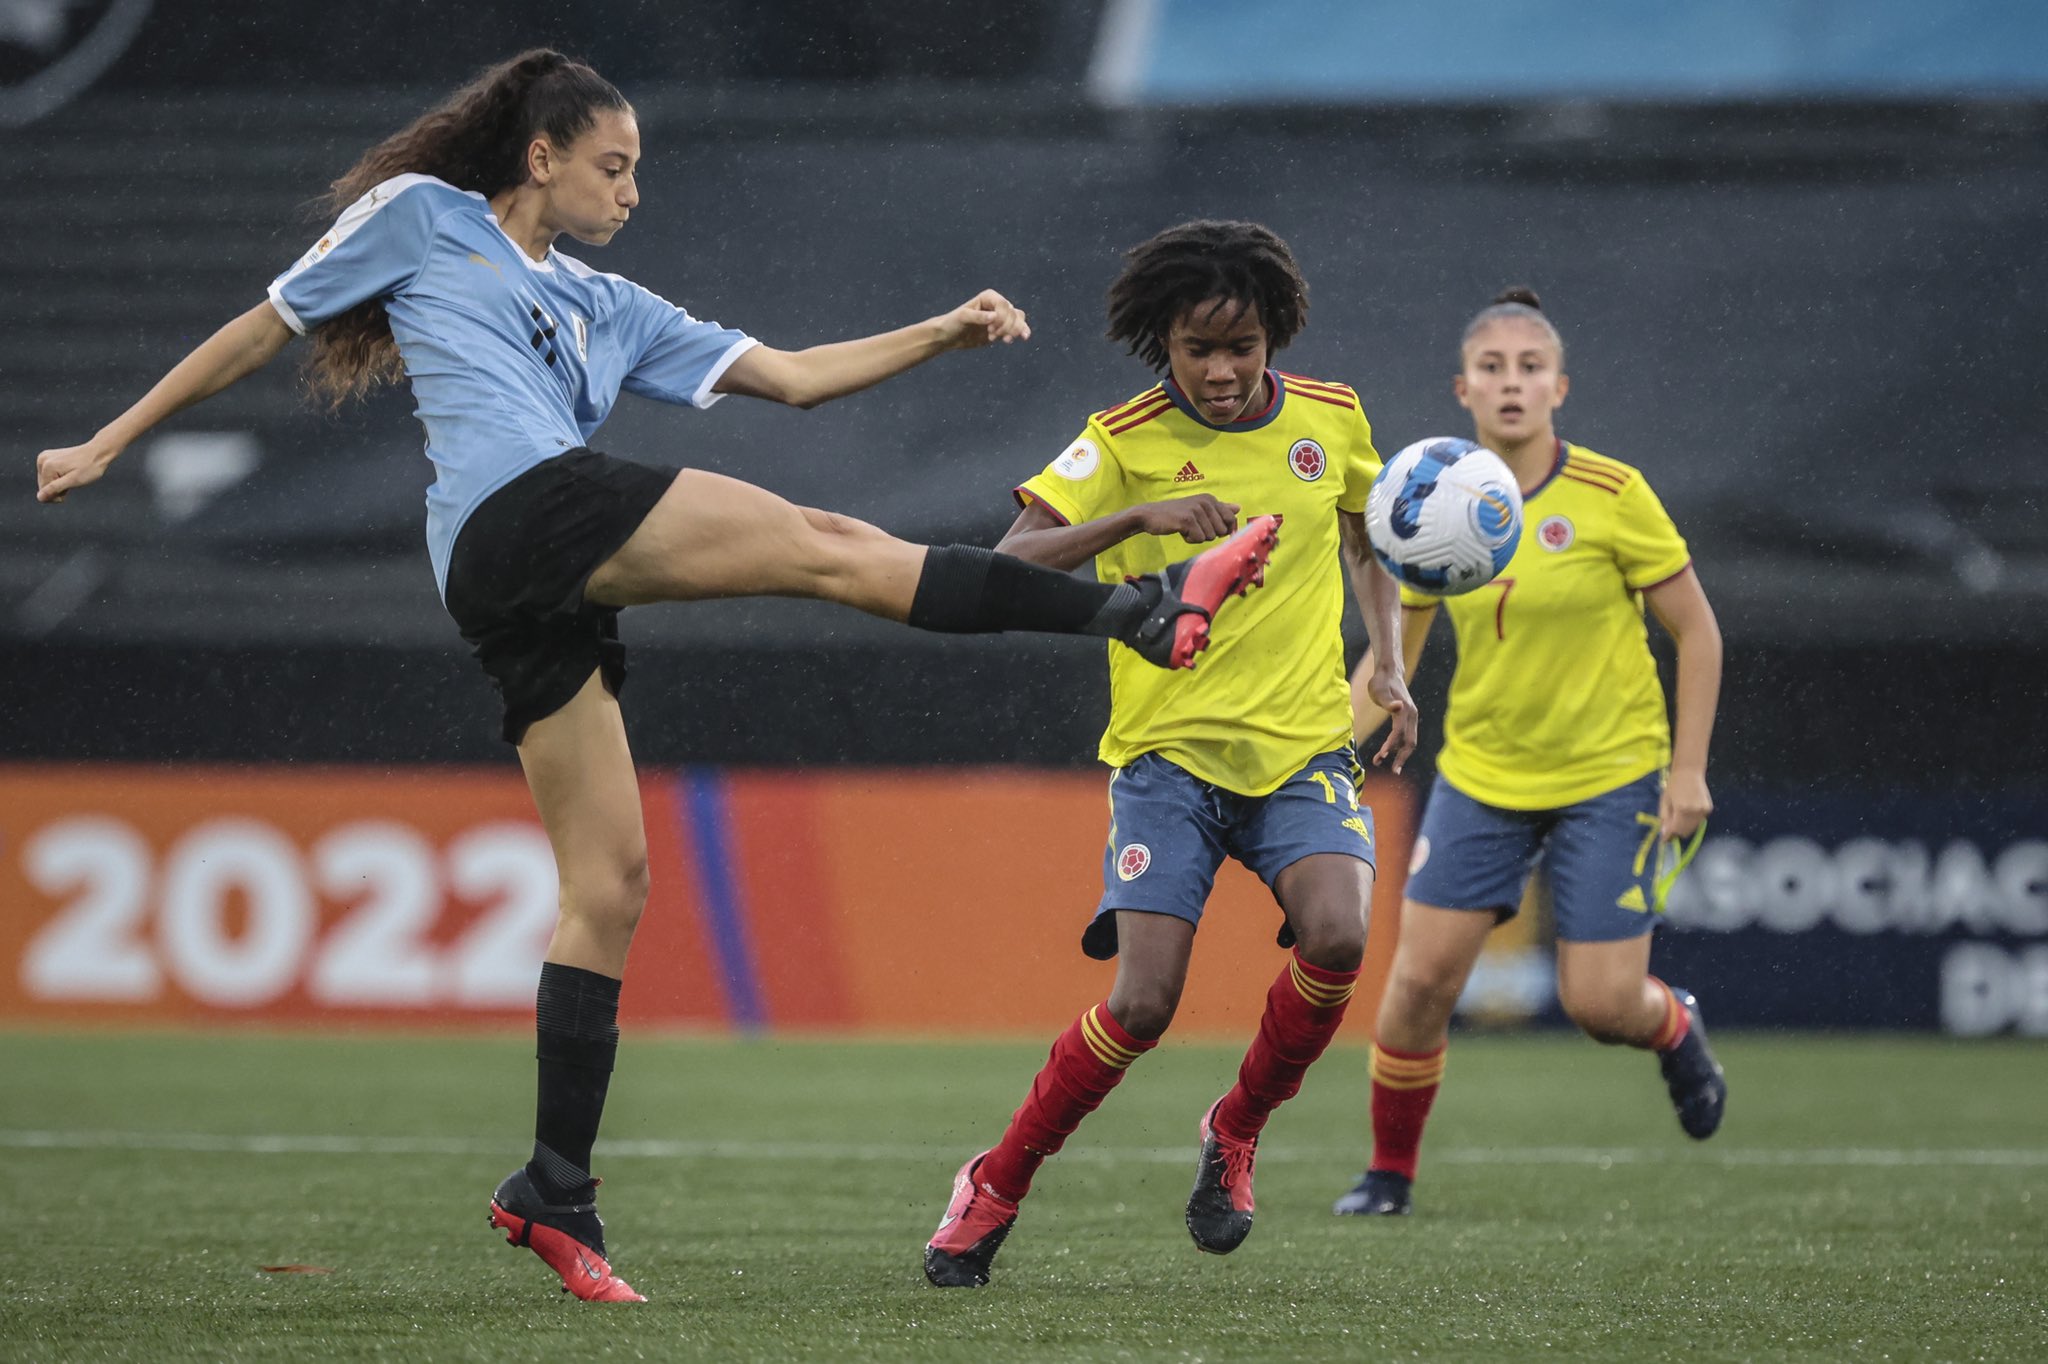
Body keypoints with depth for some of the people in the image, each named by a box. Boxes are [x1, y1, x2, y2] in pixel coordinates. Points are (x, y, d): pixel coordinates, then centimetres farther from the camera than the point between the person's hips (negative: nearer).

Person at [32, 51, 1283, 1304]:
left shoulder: (607, 309, 29)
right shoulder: (418, 216, 14)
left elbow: (790, 376, 26)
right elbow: (265, 330, 18)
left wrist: (944, 335, 15)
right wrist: (109, 443, 19)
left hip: (536, 605, 8)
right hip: (524, 511, -8)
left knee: (610, 882, 3)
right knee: (834, 546, -13)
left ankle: (557, 1193, 4)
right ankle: (1134, 611, -19)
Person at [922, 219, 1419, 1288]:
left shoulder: (1329, 420, 4)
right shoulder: (1125, 440, -5)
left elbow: (1367, 541, 23)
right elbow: (1012, 561, -15)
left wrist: (1387, 668, 9)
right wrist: (1138, 517, -27)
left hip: (1304, 747, 2)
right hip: (1170, 752, -2)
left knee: (1336, 937, -26)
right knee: (1142, 1002, -15)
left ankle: (1236, 1132, 2)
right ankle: (996, 1186, 9)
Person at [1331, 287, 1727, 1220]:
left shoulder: (1611, 497, -13)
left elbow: (1697, 632, -5)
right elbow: (1393, 655, 7)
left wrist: (1689, 769, -8)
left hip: (1609, 774, -3)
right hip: (1480, 776, 3)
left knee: (1599, 1002, -7)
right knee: (1419, 978, -6)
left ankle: (1675, 1027, 31)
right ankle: (1390, 1172, 14)